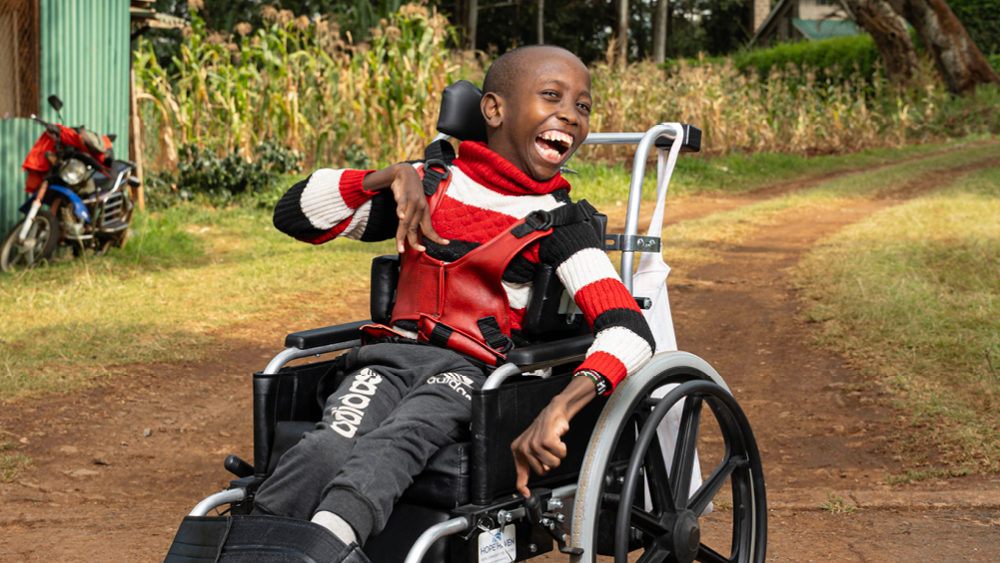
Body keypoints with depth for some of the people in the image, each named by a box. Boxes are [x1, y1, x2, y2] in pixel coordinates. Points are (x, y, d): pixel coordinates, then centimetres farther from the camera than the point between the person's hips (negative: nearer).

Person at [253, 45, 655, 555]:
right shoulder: (430, 187, 13)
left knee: (399, 441, -37)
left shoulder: (557, 224, 6)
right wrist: (393, 176, -4)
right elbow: (293, 216, 11)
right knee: (331, 446, -32)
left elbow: (630, 330, -10)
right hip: (395, 355, 3)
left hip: (477, 372, -3)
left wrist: (561, 407, -29)